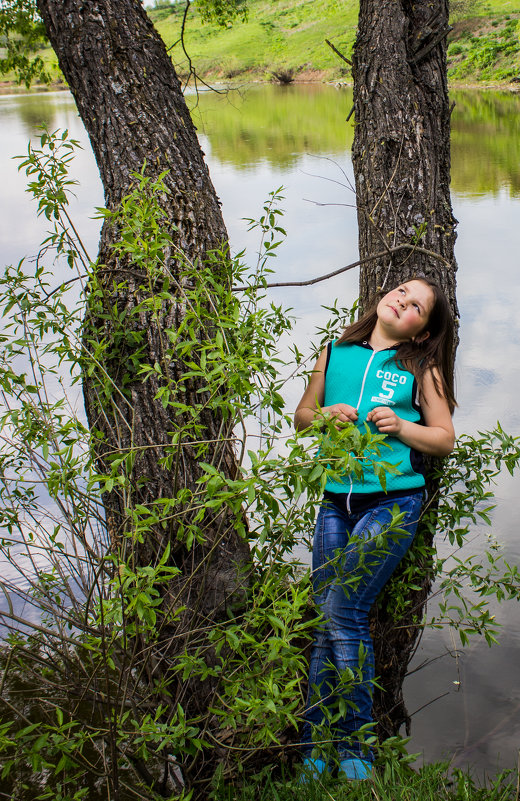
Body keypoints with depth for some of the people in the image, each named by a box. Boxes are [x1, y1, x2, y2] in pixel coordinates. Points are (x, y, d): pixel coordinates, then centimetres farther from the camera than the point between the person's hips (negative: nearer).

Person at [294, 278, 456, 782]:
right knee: (324, 621, 1)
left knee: (342, 609, -13)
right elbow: (301, 416, 21)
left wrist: (401, 427, -10)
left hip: (393, 502, -3)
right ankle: (315, 750, 10)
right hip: (336, 502, 3)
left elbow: (444, 439, 7)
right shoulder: (335, 355, 13)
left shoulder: (421, 368, 6)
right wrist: (325, 415, -1)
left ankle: (354, 748, 0)